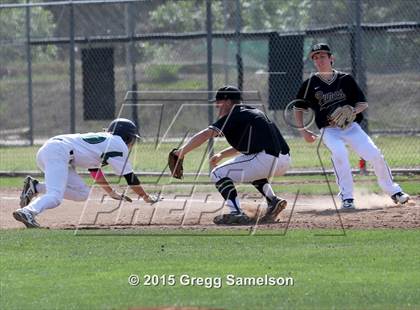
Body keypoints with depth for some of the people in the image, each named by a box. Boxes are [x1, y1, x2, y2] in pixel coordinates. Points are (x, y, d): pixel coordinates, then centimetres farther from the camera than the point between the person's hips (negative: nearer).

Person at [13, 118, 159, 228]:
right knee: (55, 197, -24)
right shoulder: (119, 144, 6)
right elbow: (129, 177, 8)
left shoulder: (102, 139, 30)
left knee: (82, 193, 12)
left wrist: (112, 193, 50)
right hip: (58, 152, -9)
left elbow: (95, 169, 42)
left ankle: (36, 186, 5)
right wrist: (146, 197, 21)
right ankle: (27, 212, -49)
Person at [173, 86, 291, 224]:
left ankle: (237, 213, -13)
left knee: (218, 174, -1)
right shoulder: (253, 112, 25)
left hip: (266, 159, -9)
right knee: (250, 170, 38)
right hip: (284, 161, 9)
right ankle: (273, 201, 19)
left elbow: (205, 134, -10)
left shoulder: (234, 116, -1)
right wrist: (222, 155, 29)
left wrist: (183, 151, -4)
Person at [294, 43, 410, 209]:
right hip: (329, 130, -1)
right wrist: (302, 130, 4)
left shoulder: (345, 79, 4)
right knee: (339, 153, -32)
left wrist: (354, 111, -14)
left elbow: (363, 103, 7)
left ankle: (392, 190, 11)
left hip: (351, 127, 1)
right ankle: (347, 197, -24)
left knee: (375, 155, -12)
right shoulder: (310, 84, 2)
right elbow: (298, 107, 13)